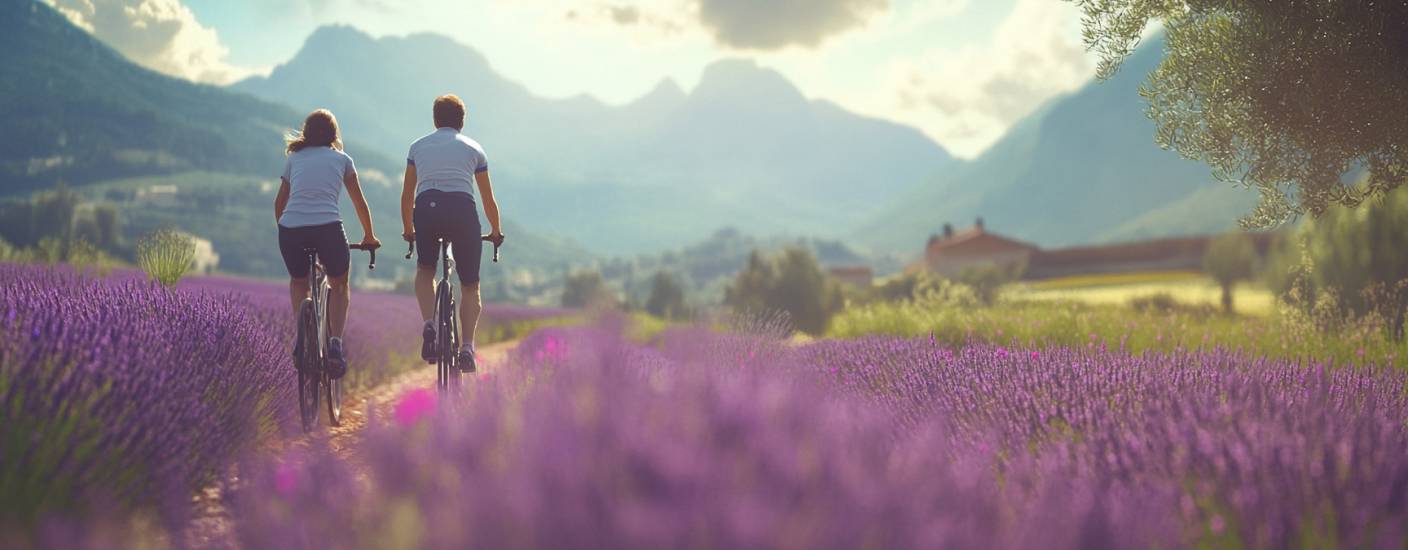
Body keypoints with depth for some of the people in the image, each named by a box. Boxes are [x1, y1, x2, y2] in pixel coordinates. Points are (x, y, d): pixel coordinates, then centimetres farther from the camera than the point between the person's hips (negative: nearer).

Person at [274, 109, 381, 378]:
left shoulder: (293, 159, 21)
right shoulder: (342, 159, 18)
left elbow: (279, 202, 25)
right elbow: (359, 203, 24)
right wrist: (369, 236, 36)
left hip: (290, 229, 2)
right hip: (328, 228, -2)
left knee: (298, 283, 29)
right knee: (339, 285, 21)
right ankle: (335, 342, 3)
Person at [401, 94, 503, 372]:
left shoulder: (418, 146, 24)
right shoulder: (473, 148, 21)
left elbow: (407, 195, 27)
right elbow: (488, 199, 25)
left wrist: (408, 230, 41)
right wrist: (496, 231, 40)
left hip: (426, 209, 1)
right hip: (462, 210, -1)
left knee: (425, 270, 25)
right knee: (470, 286, 12)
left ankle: (428, 325, 3)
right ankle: (467, 346, -2)